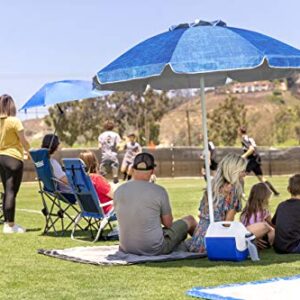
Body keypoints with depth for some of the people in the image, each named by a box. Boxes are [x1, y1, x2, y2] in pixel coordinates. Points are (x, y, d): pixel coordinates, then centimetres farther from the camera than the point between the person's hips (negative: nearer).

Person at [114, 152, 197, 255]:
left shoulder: (118, 191, -5)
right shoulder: (159, 191, -17)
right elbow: (168, 223, -6)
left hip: (126, 249, 5)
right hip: (154, 250, -5)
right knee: (190, 220, 19)